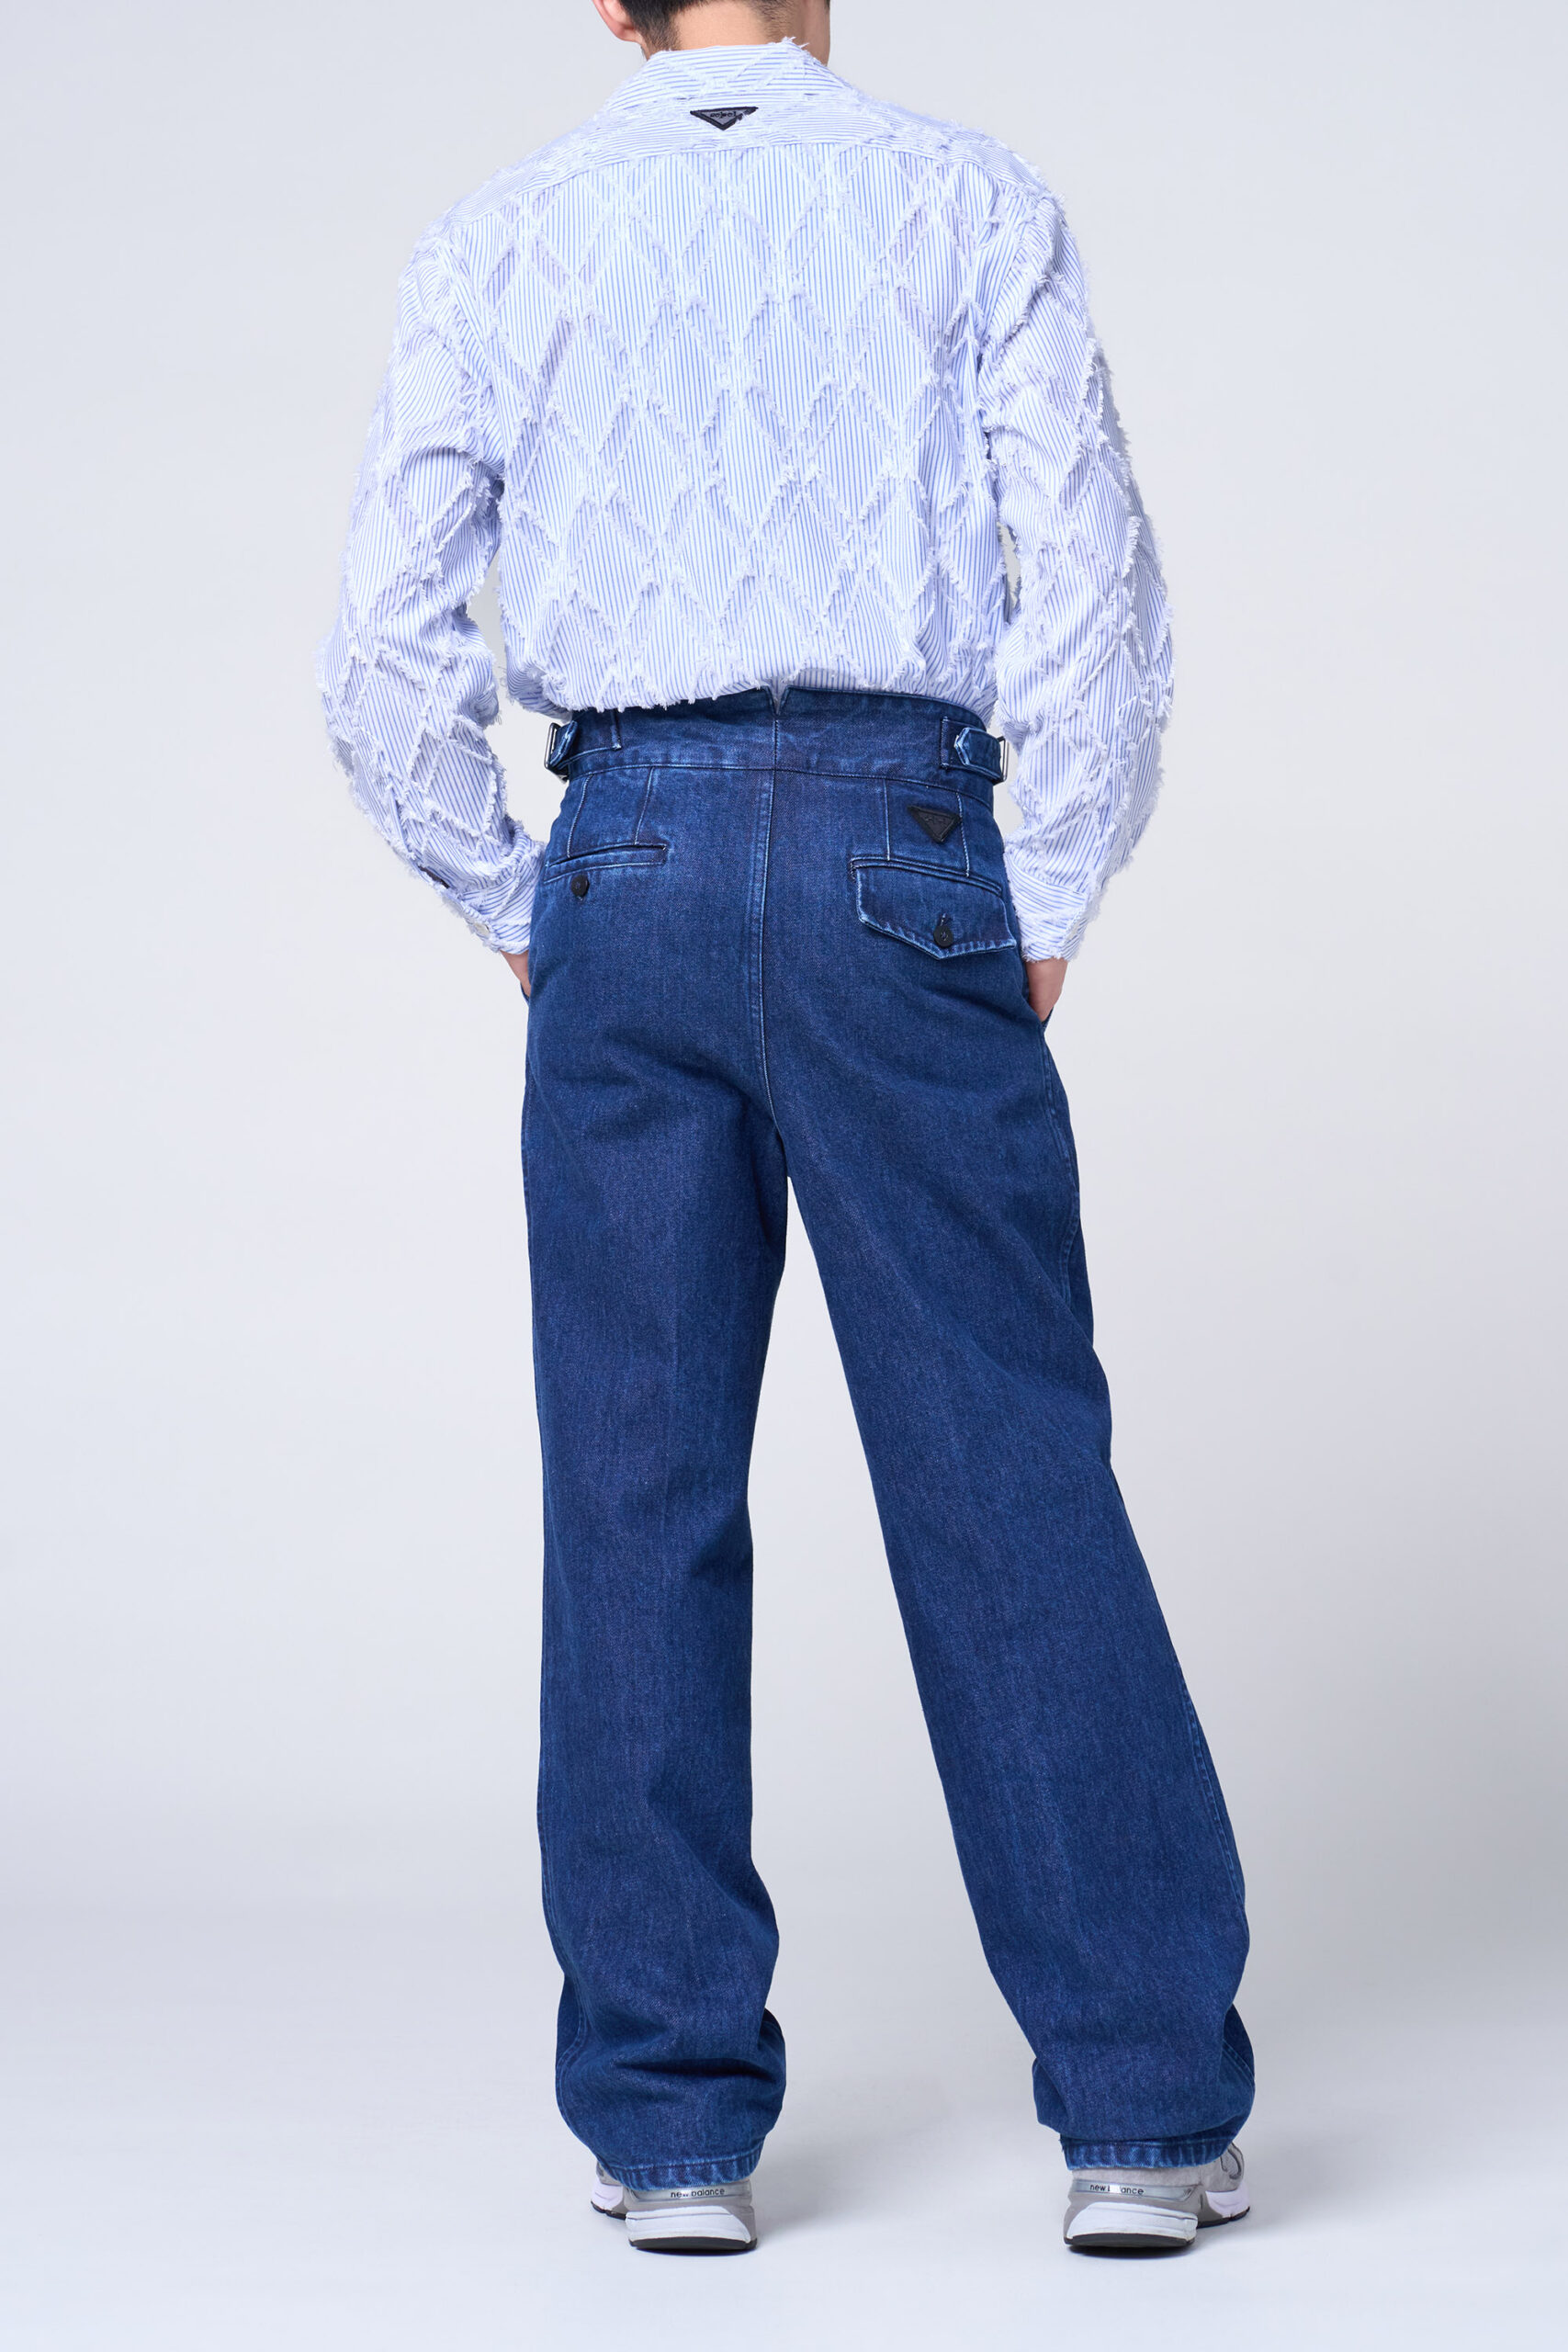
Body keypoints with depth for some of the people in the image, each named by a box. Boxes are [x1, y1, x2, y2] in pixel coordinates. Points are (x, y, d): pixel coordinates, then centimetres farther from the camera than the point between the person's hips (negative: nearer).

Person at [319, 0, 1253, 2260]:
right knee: (1013, 1479, 3)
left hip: (629, 879, 1)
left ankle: (674, 2121, 11)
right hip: (899, 857, -1)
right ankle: (1144, 2110, 5)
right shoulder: (972, 203, 4)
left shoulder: (502, 240, 7)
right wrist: (1041, 921, 4)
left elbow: (385, 656, 2)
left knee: (639, 1502, 7)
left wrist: (517, 915, 12)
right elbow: (1094, 600, -3)